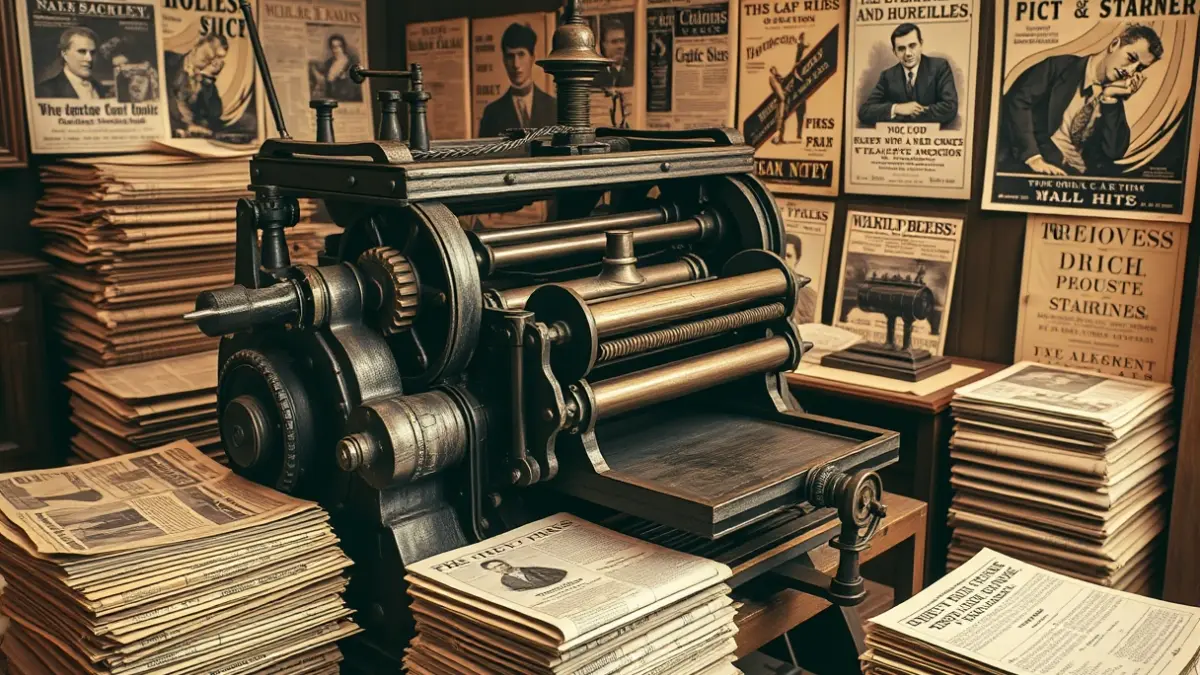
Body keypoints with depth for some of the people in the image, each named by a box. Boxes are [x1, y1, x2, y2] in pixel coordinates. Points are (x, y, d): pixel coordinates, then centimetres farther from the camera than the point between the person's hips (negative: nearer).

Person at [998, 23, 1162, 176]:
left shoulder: (1113, 99, 16)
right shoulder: (1061, 66, 2)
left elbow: (1115, 152, 5)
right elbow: (1017, 101, -11)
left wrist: (1110, 98, -1)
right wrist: (1034, 158, -20)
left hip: (1078, 176, 4)